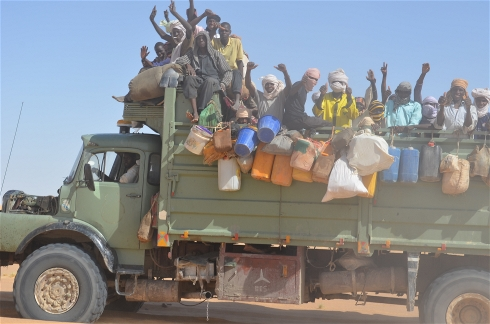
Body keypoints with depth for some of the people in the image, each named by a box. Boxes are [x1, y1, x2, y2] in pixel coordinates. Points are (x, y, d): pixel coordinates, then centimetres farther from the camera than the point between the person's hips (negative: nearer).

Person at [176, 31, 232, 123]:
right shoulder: (192, 53, 25)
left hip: (213, 82, -1)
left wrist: (223, 83, -8)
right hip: (198, 80, 2)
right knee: (189, 78, -34)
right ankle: (195, 113, -47)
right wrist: (187, 65, -11)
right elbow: (179, 61, 11)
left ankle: (201, 112, -45)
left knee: (209, 80, -38)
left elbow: (228, 71, 11)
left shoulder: (216, 54, 18)